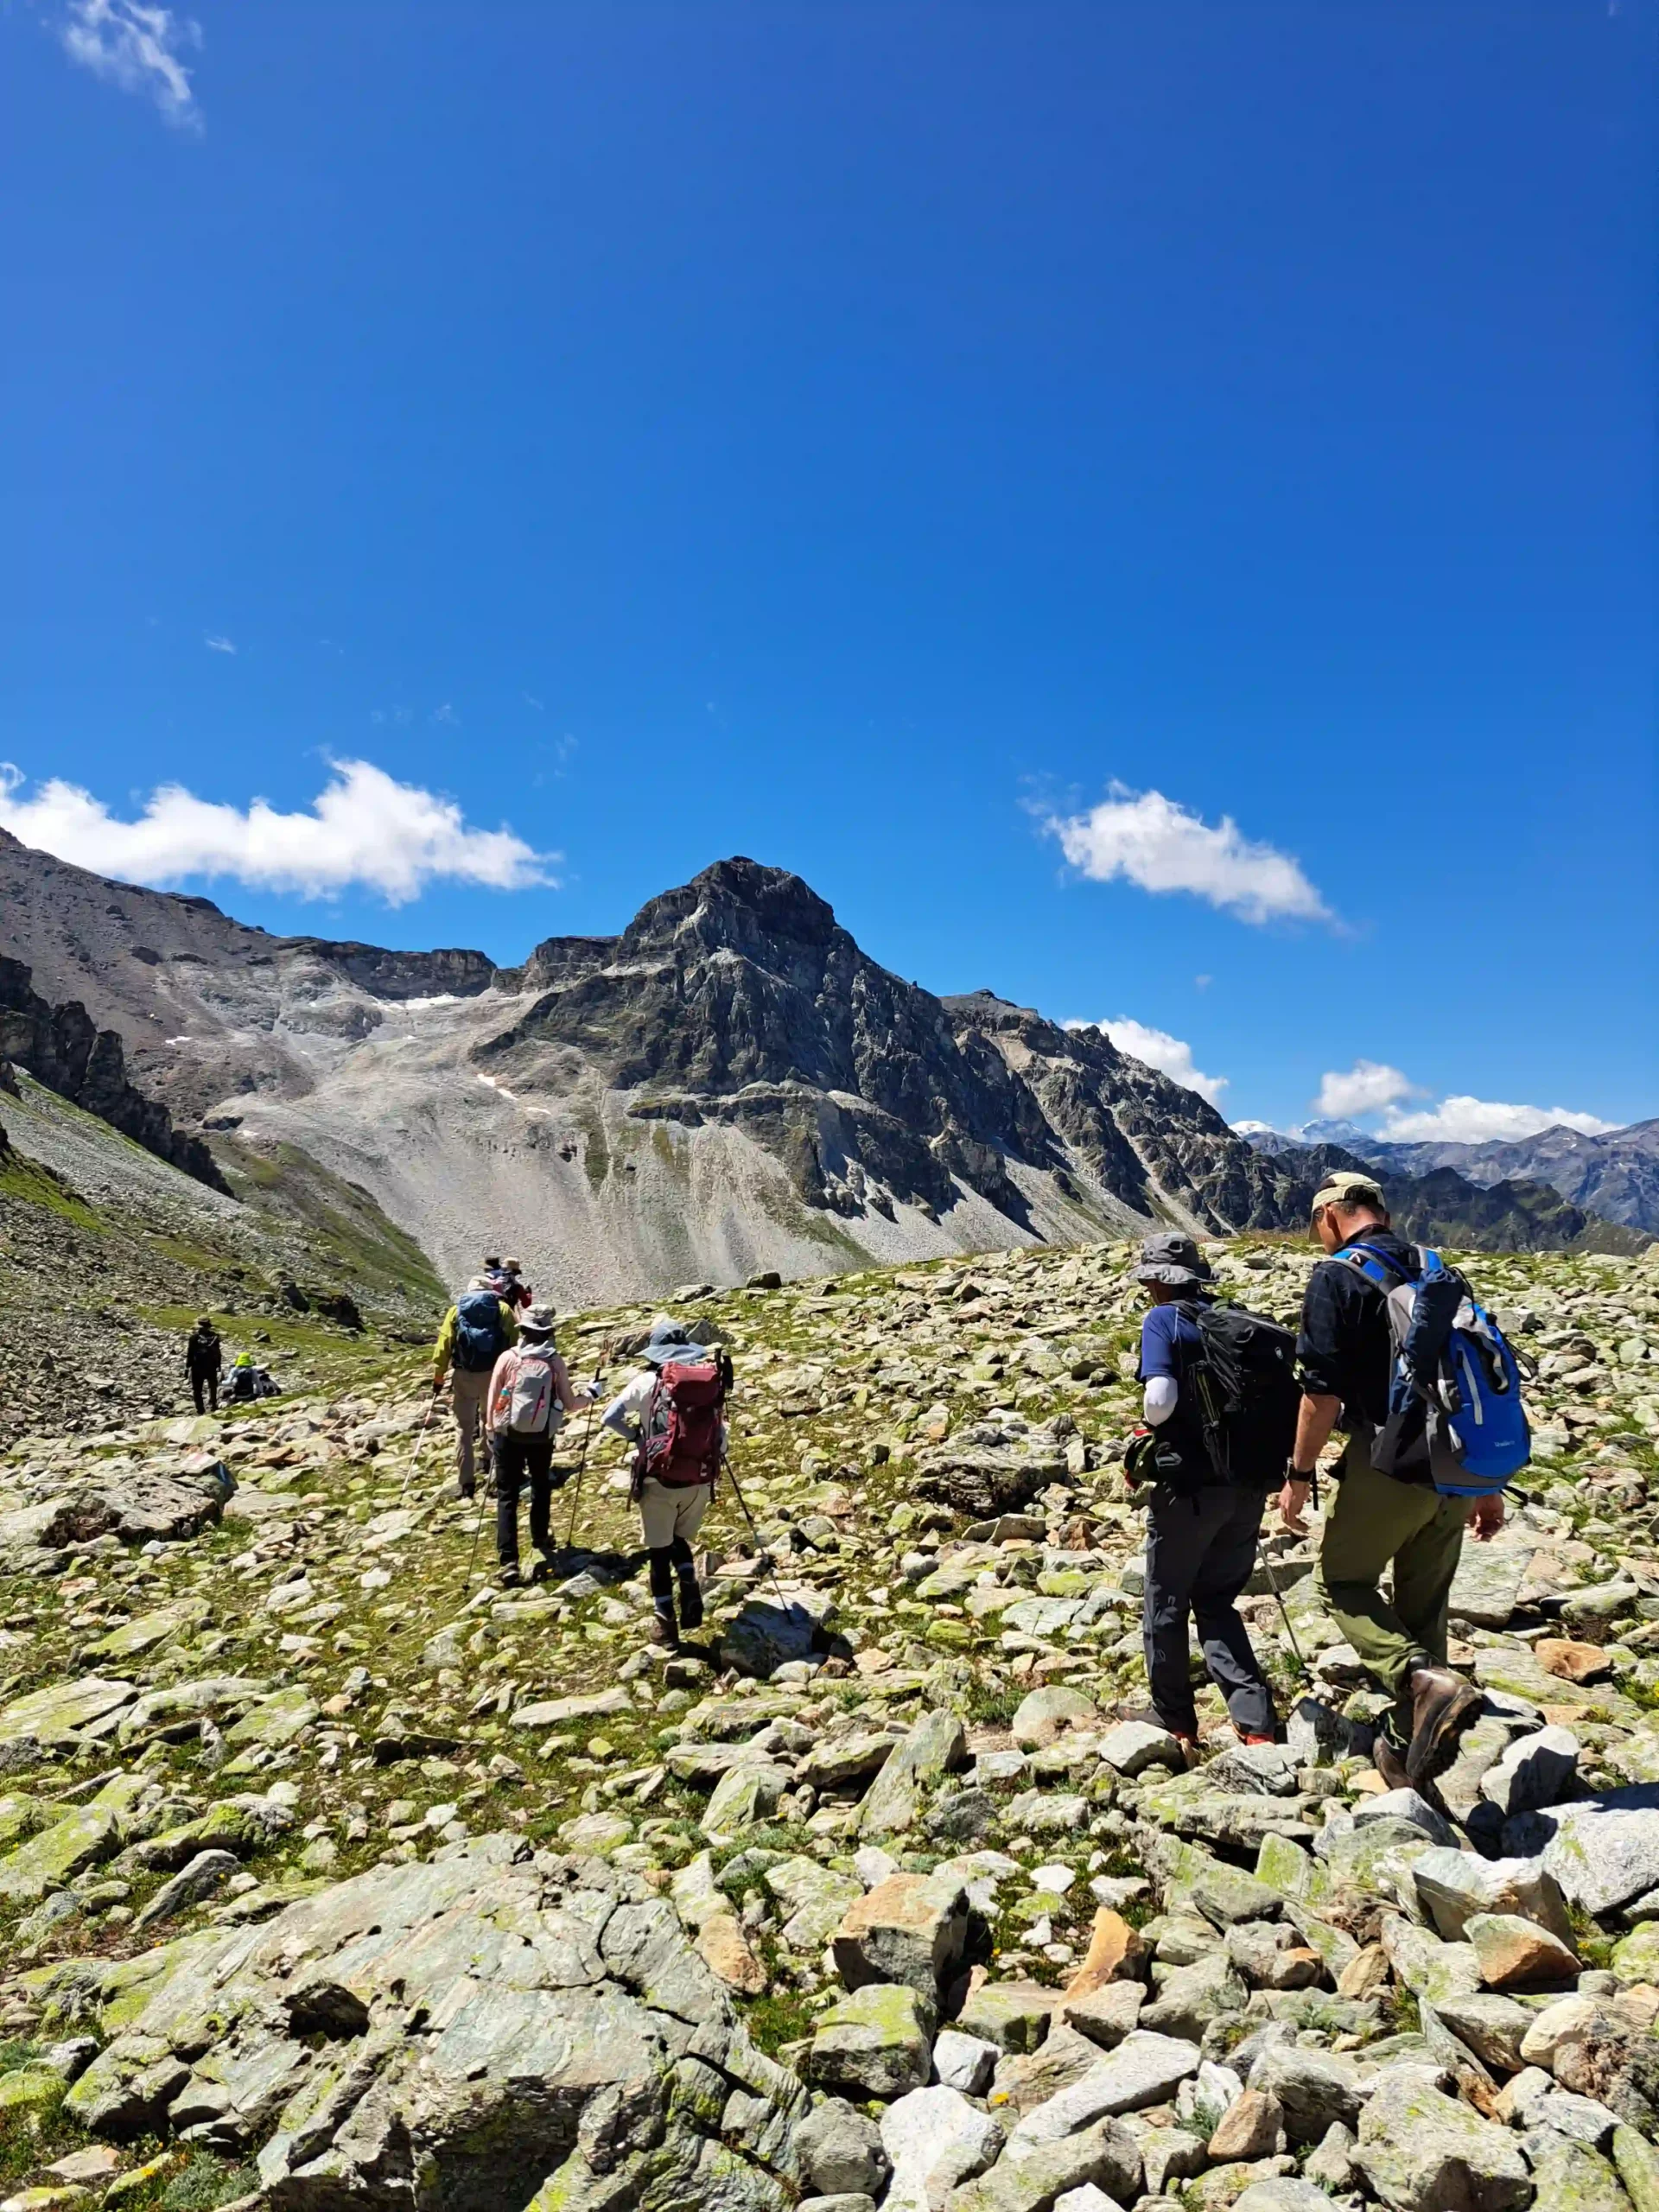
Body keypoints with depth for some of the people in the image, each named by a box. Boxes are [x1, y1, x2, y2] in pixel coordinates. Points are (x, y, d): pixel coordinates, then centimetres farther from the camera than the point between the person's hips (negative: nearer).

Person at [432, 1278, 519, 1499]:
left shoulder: (456, 1309, 10)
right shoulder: (503, 1308, 8)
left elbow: (443, 1345, 3)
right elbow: (515, 1343, 2)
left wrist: (438, 1377, 7)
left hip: (464, 1375, 0)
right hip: (494, 1373, 0)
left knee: (464, 1429, 6)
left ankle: (466, 1482, 5)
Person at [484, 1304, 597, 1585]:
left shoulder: (508, 1357, -7)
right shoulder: (556, 1363, -5)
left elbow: (492, 1399, -4)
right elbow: (569, 1405, -1)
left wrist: (490, 1431, 9)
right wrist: (590, 1395, 18)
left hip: (508, 1436, -1)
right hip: (542, 1437, 1)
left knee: (507, 1496, 3)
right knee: (541, 1489, 24)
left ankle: (509, 1561, -4)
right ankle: (541, 1543, 36)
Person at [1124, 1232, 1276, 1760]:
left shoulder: (1163, 1320, -9)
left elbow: (1159, 1401, -20)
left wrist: (1152, 1425, 2)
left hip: (1191, 1484, -6)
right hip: (1249, 1486, 6)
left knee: (1165, 1605, 14)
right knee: (1217, 1601, 19)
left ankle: (1174, 1720, 25)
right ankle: (1256, 1720, 10)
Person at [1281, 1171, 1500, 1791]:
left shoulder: (1337, 1276, -7)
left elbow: (1323, 1389, -14)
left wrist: (1299, 1474, -5)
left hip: (1388, 1464, -6)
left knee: (1345, 1581, 10)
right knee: (1424, 1603, 17)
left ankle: (1423, 1679, -14)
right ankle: (1410, 1750, 25)